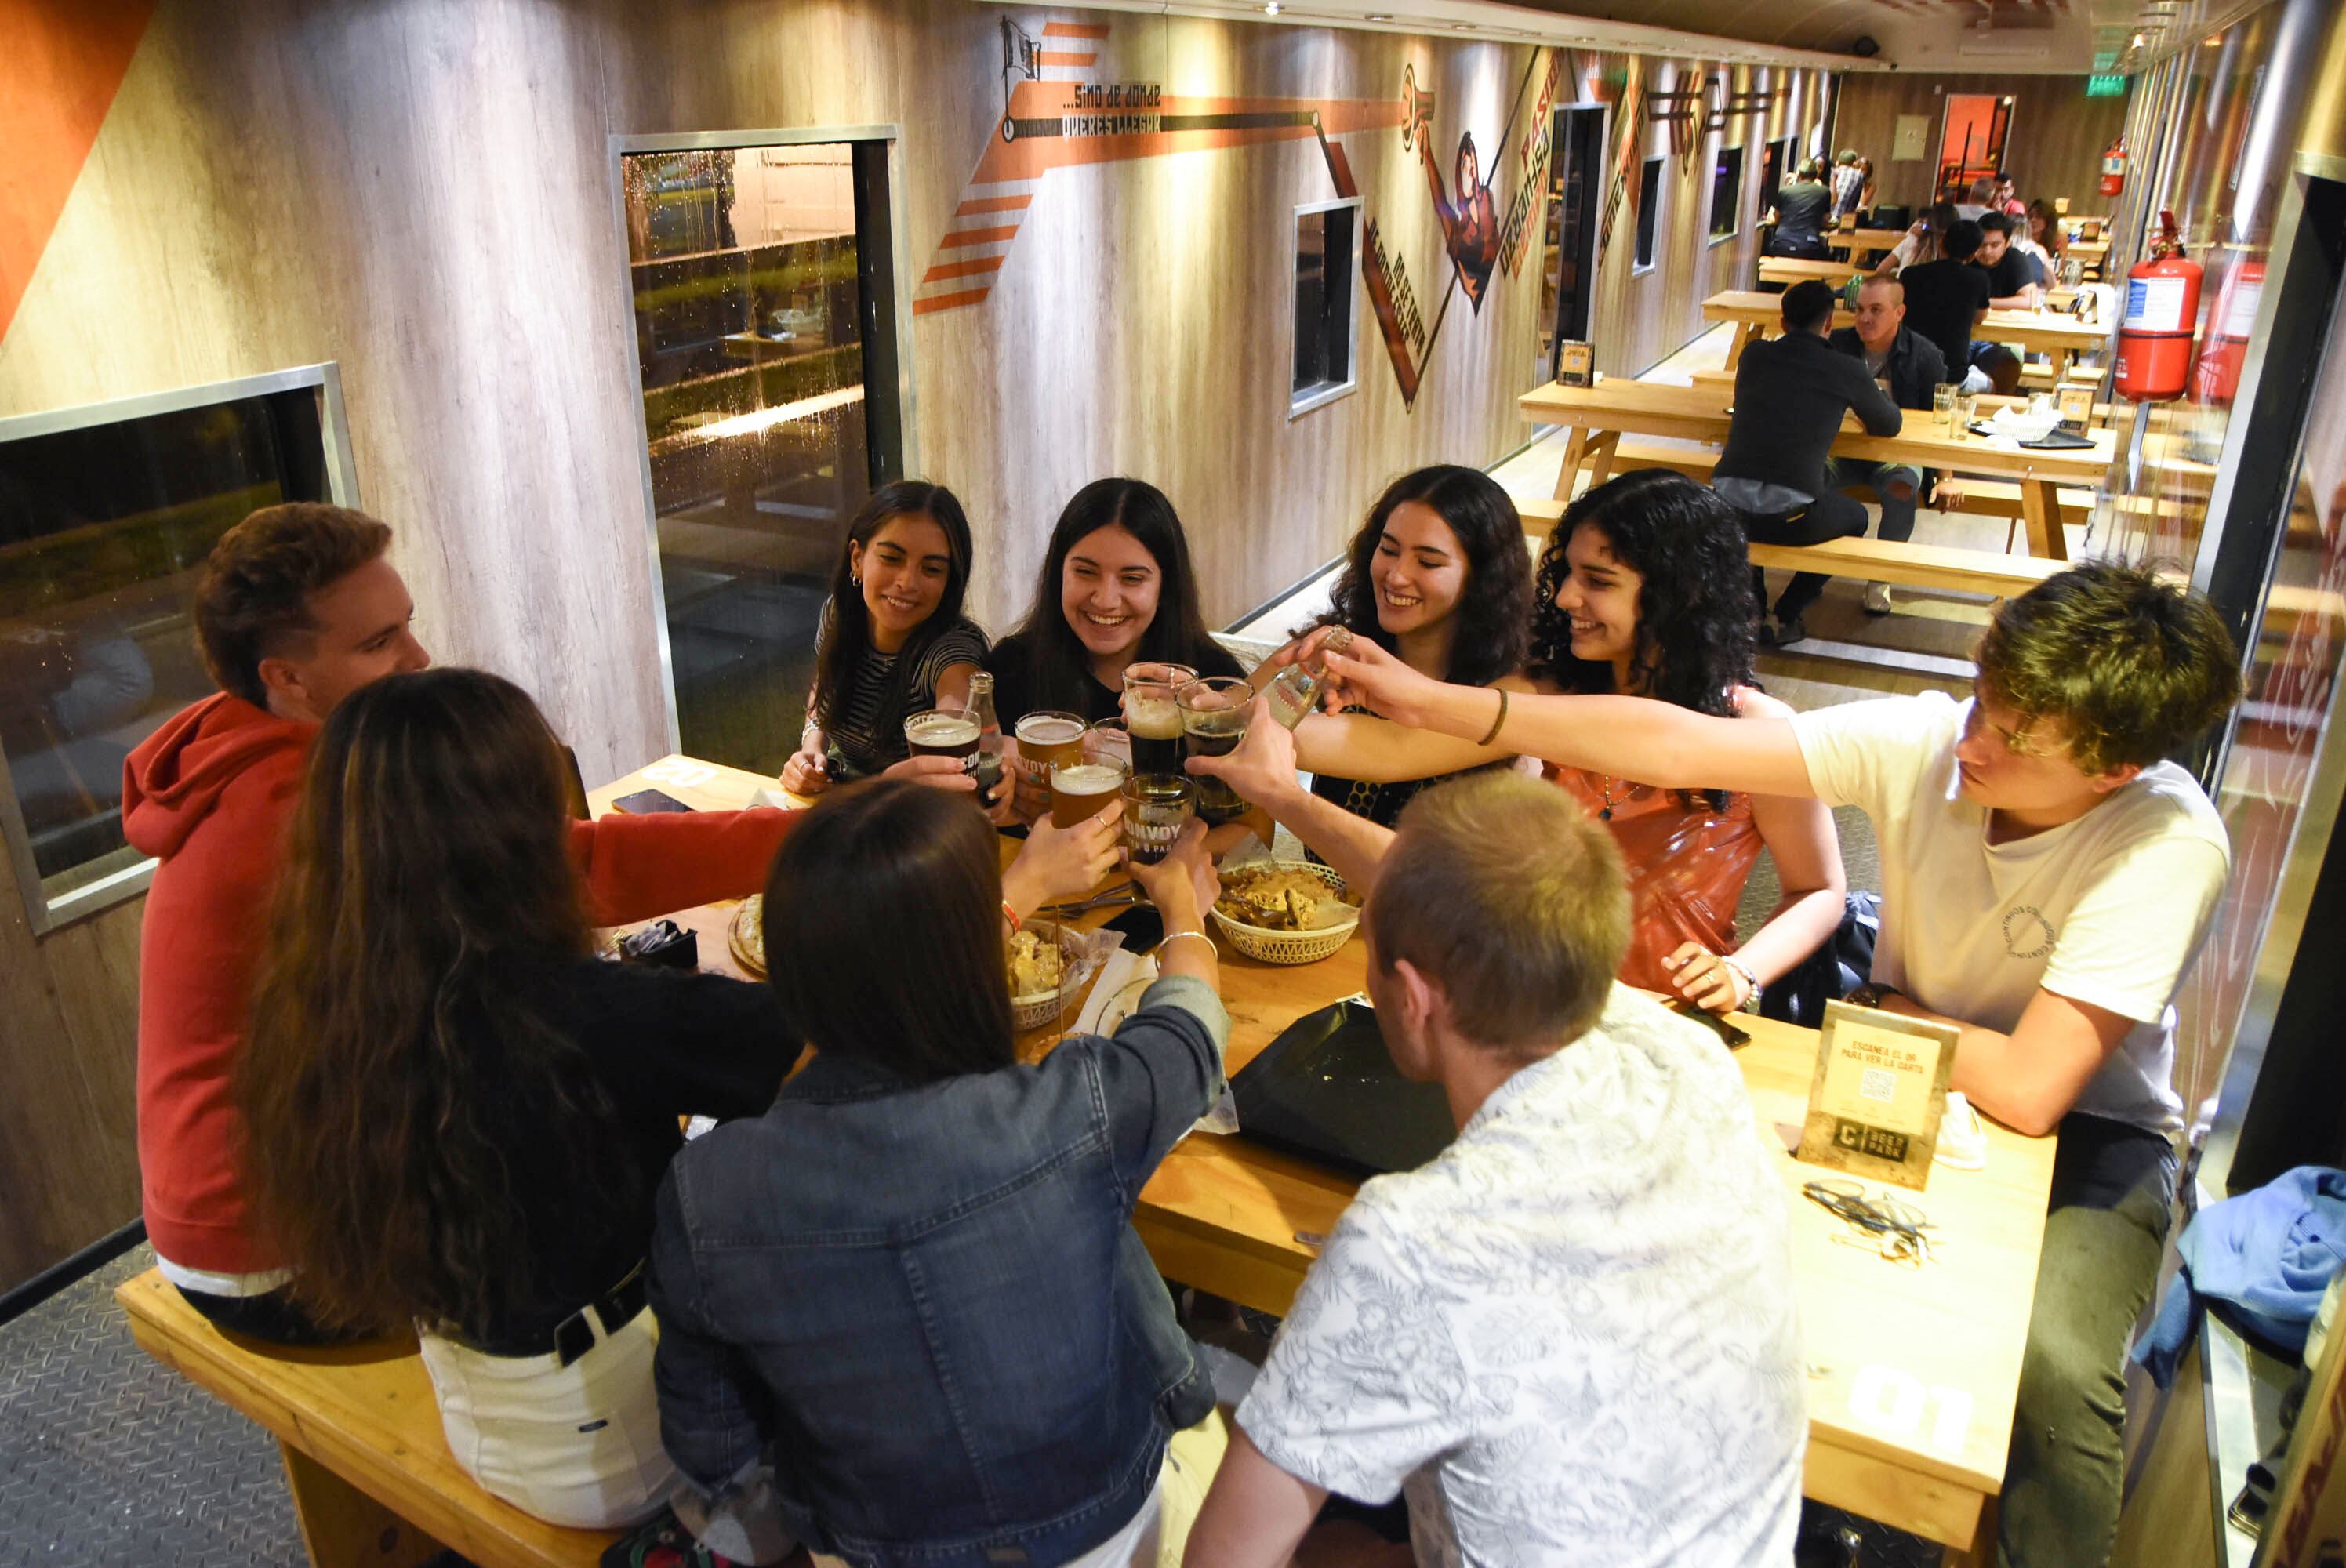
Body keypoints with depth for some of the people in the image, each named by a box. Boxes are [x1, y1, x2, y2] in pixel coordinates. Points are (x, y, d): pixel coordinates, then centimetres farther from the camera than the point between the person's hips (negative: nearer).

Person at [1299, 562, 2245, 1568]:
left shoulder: (2169, 847, -28)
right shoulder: (1923, 741, -19)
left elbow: (2030, 1091, -30)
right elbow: (1676, 745, -22)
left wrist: (1888, 1008, -12)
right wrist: (1435, 702, -26)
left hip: (2088, 1125, -3)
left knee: (2051, 1357, -31)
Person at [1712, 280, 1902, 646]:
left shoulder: (1753, 356, 9)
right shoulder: (1847, 371, 3)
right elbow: (1890, 425, 20)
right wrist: (1879, 396, 43)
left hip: (1729, 508, 3)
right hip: (1792, 519, -3)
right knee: (1856, 518, 30)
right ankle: (1786, 616, 25)